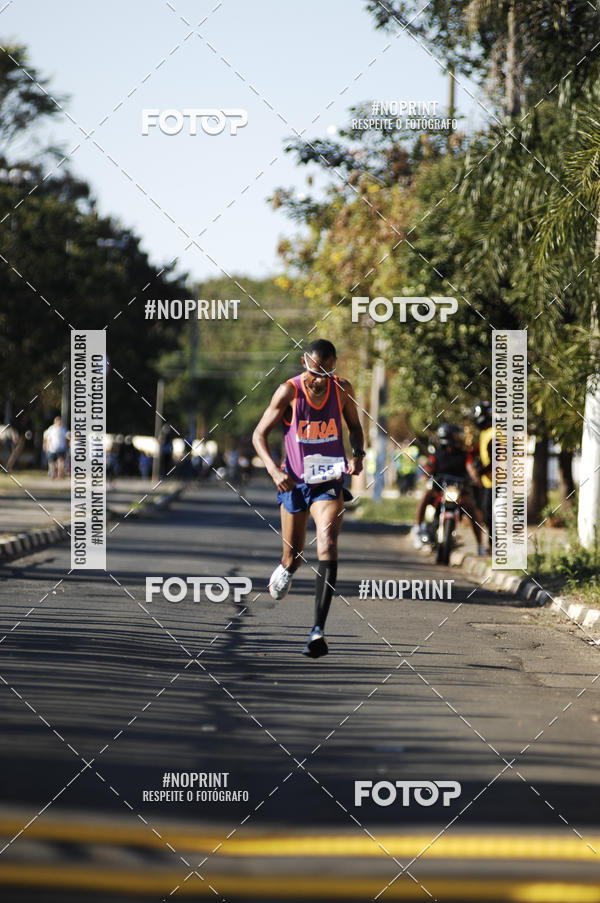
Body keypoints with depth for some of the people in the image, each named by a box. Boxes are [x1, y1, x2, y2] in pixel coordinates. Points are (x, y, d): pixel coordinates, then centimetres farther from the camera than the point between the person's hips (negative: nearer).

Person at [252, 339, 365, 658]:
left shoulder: (343, 389, -5)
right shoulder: (289, 392, -12)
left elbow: (355, 427, 12)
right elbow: (259, 434, -7)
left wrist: (358, 454, -9)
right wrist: (274, 470, -23)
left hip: (330, 482, 0)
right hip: (295, 482, 0)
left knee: (327, 545, -21)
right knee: (293, 557, 9)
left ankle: (318, 631, -25)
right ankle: (285, 570, 51)